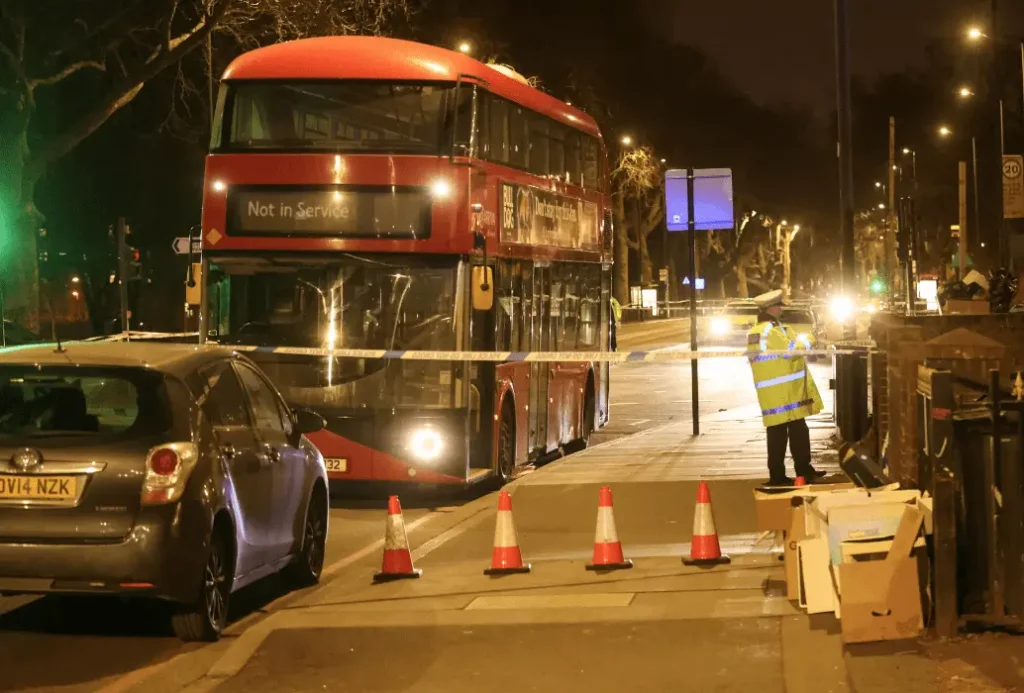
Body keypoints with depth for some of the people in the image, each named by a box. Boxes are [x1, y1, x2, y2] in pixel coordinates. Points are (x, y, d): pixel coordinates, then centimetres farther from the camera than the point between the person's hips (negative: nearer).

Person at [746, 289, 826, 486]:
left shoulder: (753, 332, 14)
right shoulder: (772, 330, -16)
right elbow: (791, 350, -21)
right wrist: (805, 340, -2)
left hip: (771, 394, 9)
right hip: (785, 392, -9)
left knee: (777, 433, 9)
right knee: (798, 432, -1)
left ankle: (777, 475, 10)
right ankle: (804, 472, 3)